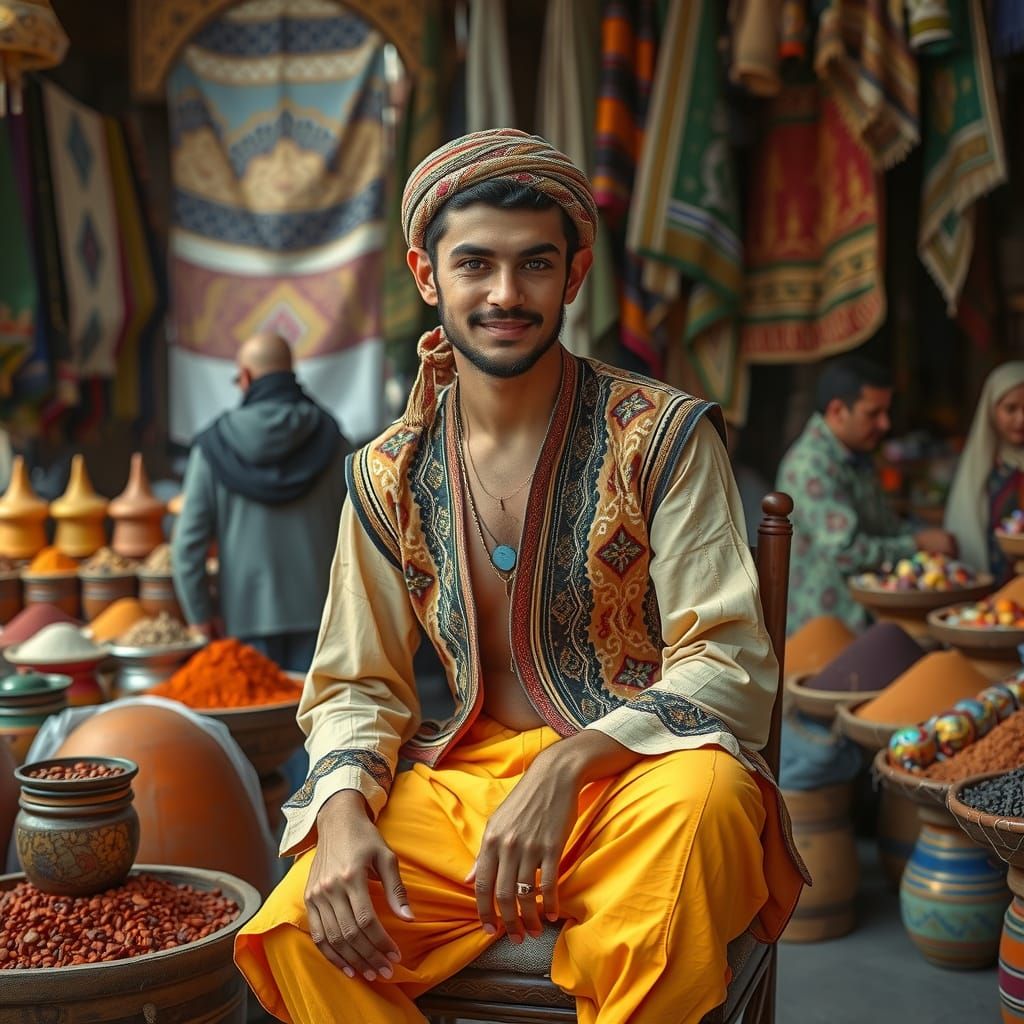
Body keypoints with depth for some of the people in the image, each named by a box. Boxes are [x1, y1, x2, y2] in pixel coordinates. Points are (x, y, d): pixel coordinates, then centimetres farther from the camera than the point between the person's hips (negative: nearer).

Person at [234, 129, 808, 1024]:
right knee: (299, 929, -23)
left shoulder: (664, 437, -5)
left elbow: (728, 664, -10)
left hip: (640, 775, -2)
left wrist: (567, 766, -26)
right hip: (467, 782, 3)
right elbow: (358, 685, 10)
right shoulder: (389, 478, 6)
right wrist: (343, 807, -13)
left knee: (701, 795, -38)